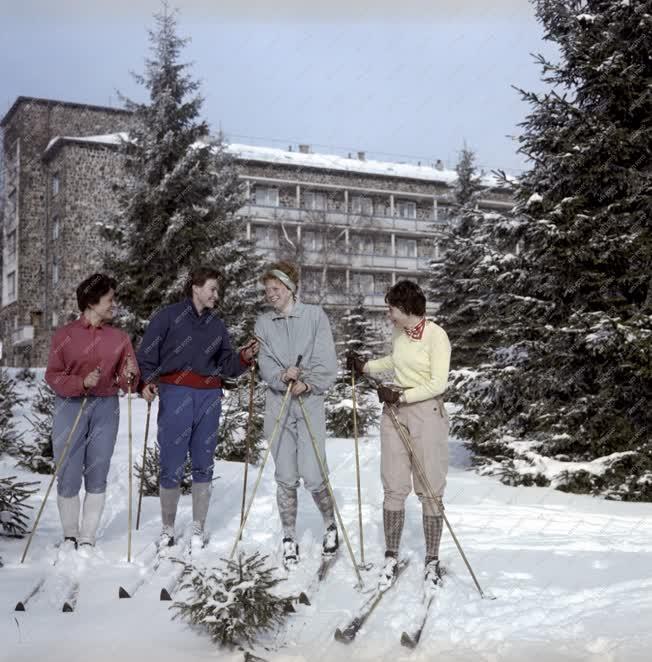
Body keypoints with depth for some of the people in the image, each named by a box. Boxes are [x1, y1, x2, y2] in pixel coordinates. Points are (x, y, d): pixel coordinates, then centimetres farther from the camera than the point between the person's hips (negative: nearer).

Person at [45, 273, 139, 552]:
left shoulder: (119, 337, 6)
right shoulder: (64, 335, -1)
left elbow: (126, 382, 6)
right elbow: (52, 375, -3)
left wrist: (128, 377, -17)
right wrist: (82, 382, -18)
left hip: (106, 408, 2)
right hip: (70, 407, -2)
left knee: (97, 476, 3)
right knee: (68, 477, -1)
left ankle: (88, 539, 12)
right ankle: (70, 535, 18)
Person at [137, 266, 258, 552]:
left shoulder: (217, 325, 16)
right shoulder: (169, 316, 2)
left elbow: (226, 365, 15)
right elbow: (146, 354, 0)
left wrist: (244, 357, -3)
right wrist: (146, 383, -15)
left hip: (209, 397, 4)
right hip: (175, 394, -4)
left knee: (203, 465, 6)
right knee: (171, 467, -4)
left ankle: (198, 529, 17)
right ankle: (167, 528, 13)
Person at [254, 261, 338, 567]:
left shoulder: (315, 315, 2)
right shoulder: (263, 322, 9)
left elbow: (326, 361, -3)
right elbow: (264, 363, 0)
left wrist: (307, 384, -16)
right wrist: (283, 377, -18)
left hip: (310, 404, -2)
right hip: (278, 406, 2)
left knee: (313, 477, -7)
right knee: (285, 479, 4)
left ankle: (330, 524, 20)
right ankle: (289, 538, 18)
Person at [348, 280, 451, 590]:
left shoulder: (436, 335, -13)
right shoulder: (399, 332, 8)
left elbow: (438, 384, -17)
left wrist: (400, 396, -17)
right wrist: (365, 366, 19)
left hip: (427, 415, -6)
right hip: (394, 413, 6)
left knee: (430, 491, 2)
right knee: (394, 489, 4)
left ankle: (432, 560, 15)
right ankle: (391, 558, 14)